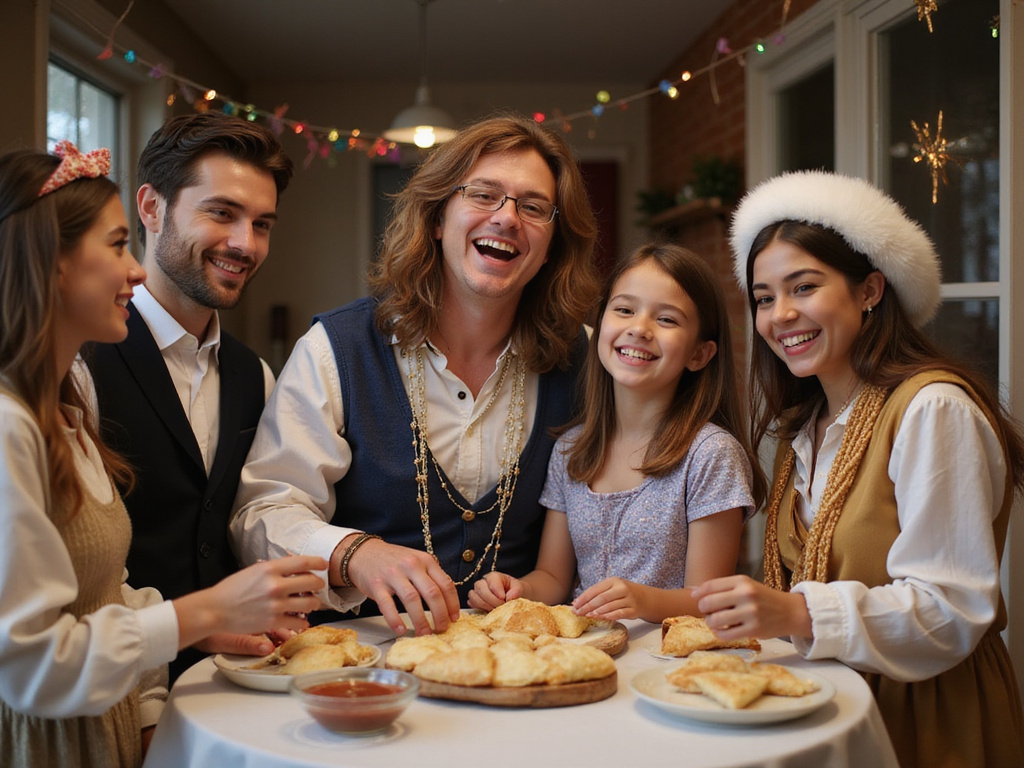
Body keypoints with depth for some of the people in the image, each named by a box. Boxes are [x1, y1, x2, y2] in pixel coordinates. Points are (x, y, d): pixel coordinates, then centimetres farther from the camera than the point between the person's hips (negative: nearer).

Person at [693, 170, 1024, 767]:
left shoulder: (933, 410, -14)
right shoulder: (805, 427, 12)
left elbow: (952, 610, -20)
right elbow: (805, 587, 11)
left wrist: (799, 615, -30)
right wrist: (753, 617, -7)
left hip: (923, 714, -6)